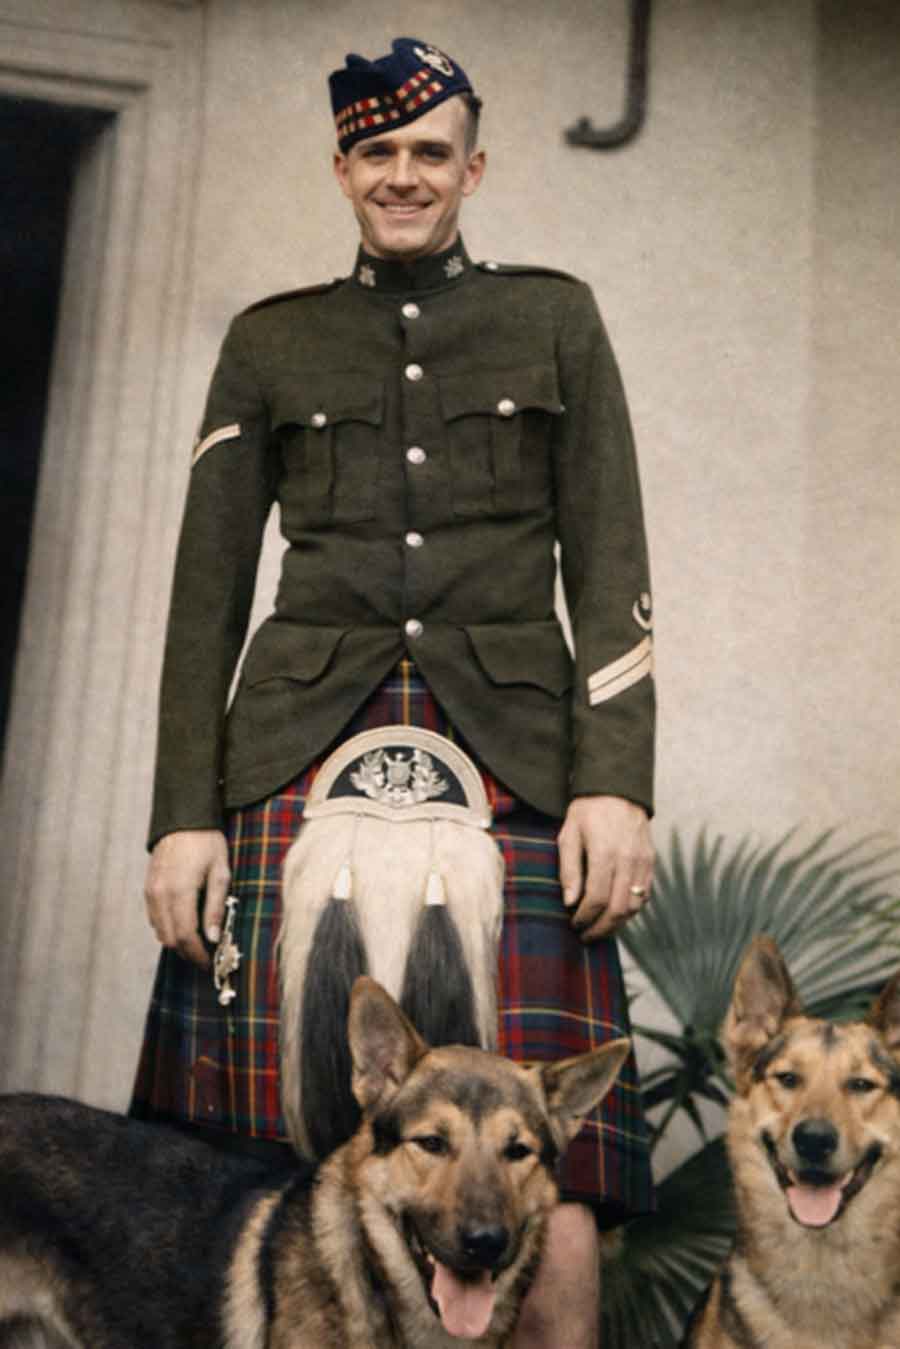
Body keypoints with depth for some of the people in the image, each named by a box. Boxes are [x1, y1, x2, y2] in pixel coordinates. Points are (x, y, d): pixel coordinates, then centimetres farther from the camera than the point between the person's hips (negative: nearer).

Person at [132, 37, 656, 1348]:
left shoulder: (556, 318, 17)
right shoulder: (269, 341, 18)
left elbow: (610, 566, 9)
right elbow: (207, 589, 13)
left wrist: (617, 784, -5)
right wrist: (184, 813, 2)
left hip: (512, 761, 0)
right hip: (301, 754, 1)